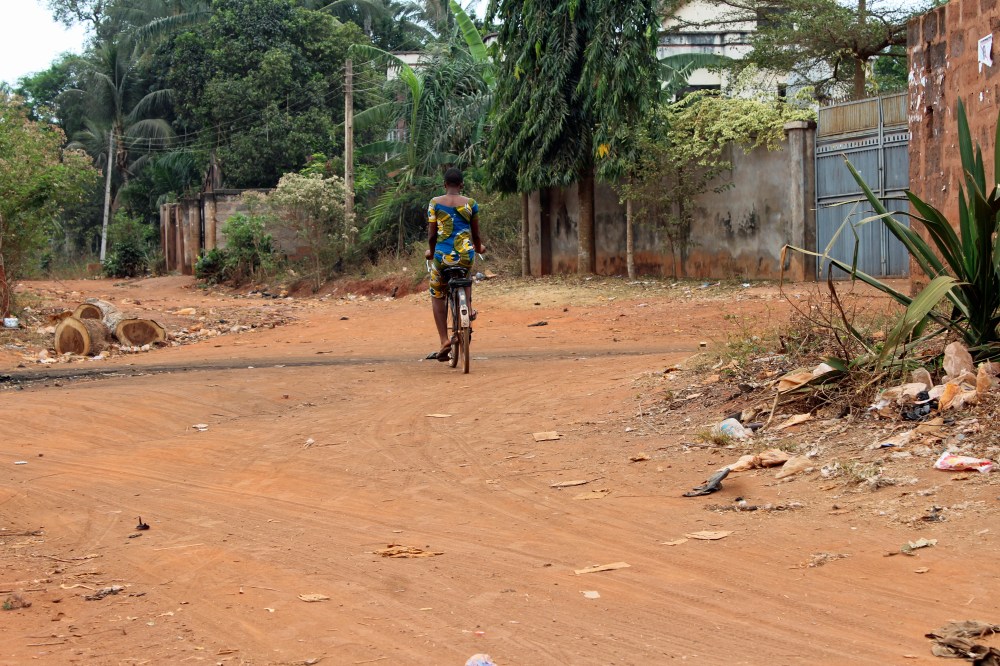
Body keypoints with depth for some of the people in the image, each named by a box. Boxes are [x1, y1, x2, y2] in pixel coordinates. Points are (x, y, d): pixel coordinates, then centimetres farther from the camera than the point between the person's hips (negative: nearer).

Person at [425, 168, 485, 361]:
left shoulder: (435, 203, 0)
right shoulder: (470, 204, 4)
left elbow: (431, 235, 0)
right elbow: (476, 234, 11)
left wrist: (431, 251, 21)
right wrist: (479, 248, 33)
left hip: (443, 256, -2)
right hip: (466, 255, 2)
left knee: (437, 296, 14)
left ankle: (444, 341, 2)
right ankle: (468, 308, 18)